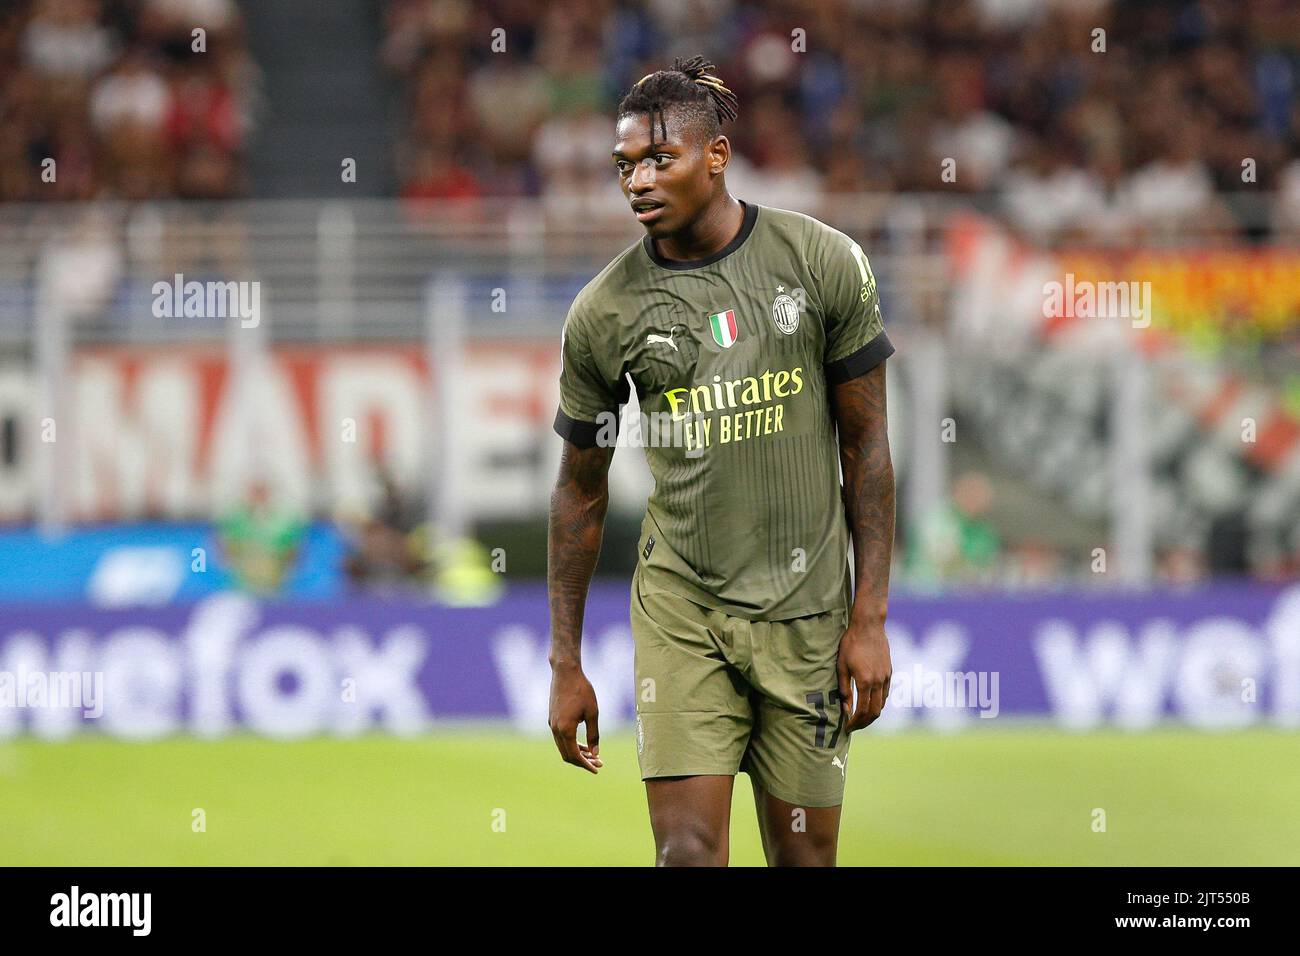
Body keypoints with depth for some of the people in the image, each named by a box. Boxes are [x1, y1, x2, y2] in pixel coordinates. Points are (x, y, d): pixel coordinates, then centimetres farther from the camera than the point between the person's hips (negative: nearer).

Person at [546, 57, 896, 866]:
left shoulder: (824, 263, -4)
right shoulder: (604, 312, -3)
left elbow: (867, 446, 1)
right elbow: (582, 489, 7)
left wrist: (870, 619, -3)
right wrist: (566, 664, 6)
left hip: (806, 609, 0)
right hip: (680, 609, 0)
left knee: (806, 857, 5)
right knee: (688, 851, -11)